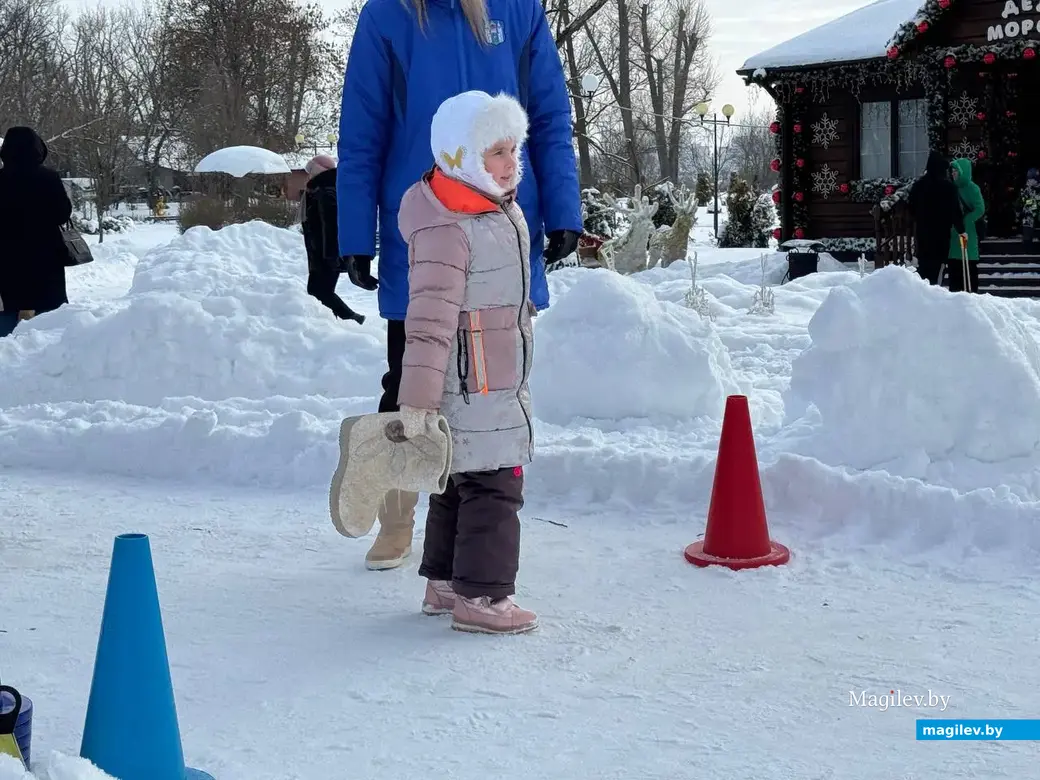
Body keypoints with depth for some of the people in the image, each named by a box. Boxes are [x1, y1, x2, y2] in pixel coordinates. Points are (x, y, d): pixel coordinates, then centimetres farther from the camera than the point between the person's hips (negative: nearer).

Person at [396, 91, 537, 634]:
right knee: (491, 486, -7)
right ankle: (479, 597, 1)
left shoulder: (504, 210, 12)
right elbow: (429, 320, -24)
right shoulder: (447, 228, -21)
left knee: (460, 483, 17)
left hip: (499, 381, 10)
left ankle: (444, 583, 28)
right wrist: (417, 400, -25)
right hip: (470, 388, -10)